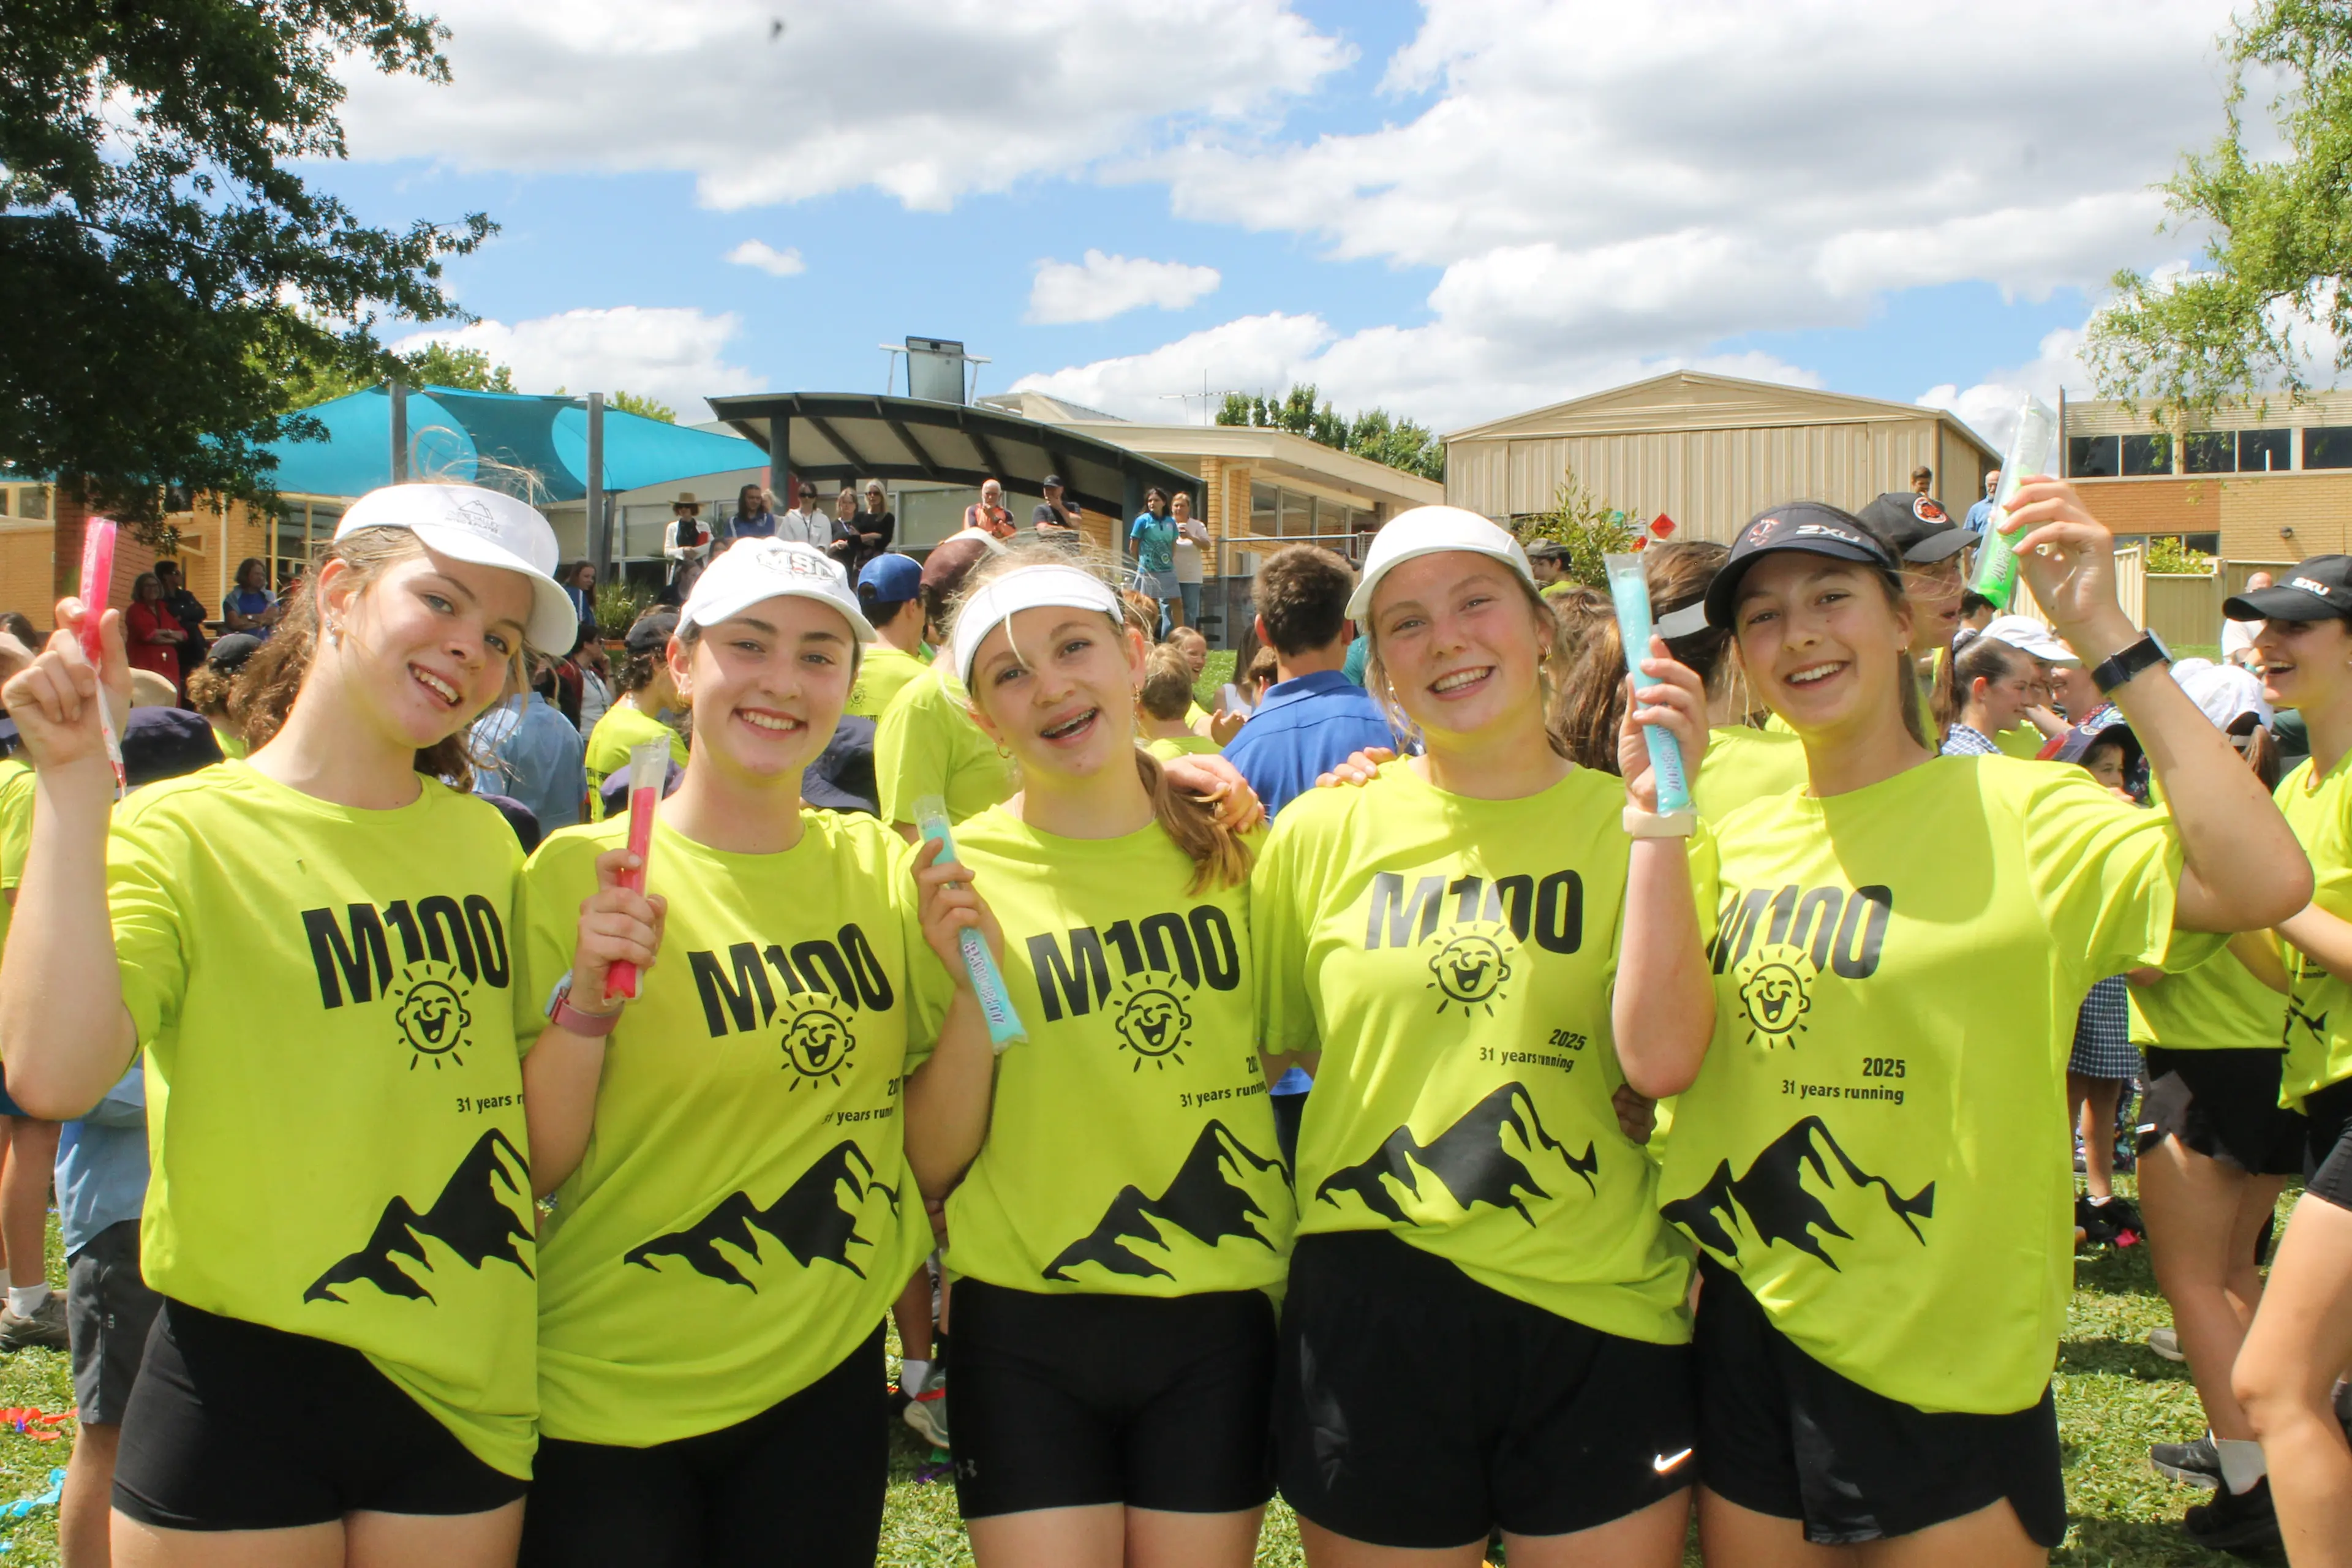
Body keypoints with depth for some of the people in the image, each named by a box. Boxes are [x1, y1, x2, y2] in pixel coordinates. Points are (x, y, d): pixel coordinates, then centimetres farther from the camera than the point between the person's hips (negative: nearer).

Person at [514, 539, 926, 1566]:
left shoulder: (879, 869, 0)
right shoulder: (583, 871, -9)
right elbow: (531, 1166, -9)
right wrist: (587, 996, -24)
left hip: (825, 1385, 3)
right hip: (608, 1399, -3)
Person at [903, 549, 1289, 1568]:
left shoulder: (1227, 847, 0)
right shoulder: (956, 880, -6)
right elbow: (930, 1165, -5)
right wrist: (973, 988, -21)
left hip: (1220, 1327, 2)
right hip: (1028, 1337, -2)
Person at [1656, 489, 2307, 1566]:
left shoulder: (2022, 813, -9)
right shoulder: (1740, 841, 5)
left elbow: (2263, 883, -26)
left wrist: (2105, 636, -25)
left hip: (1946, 1358, -4)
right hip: (1746, 1335, 5)